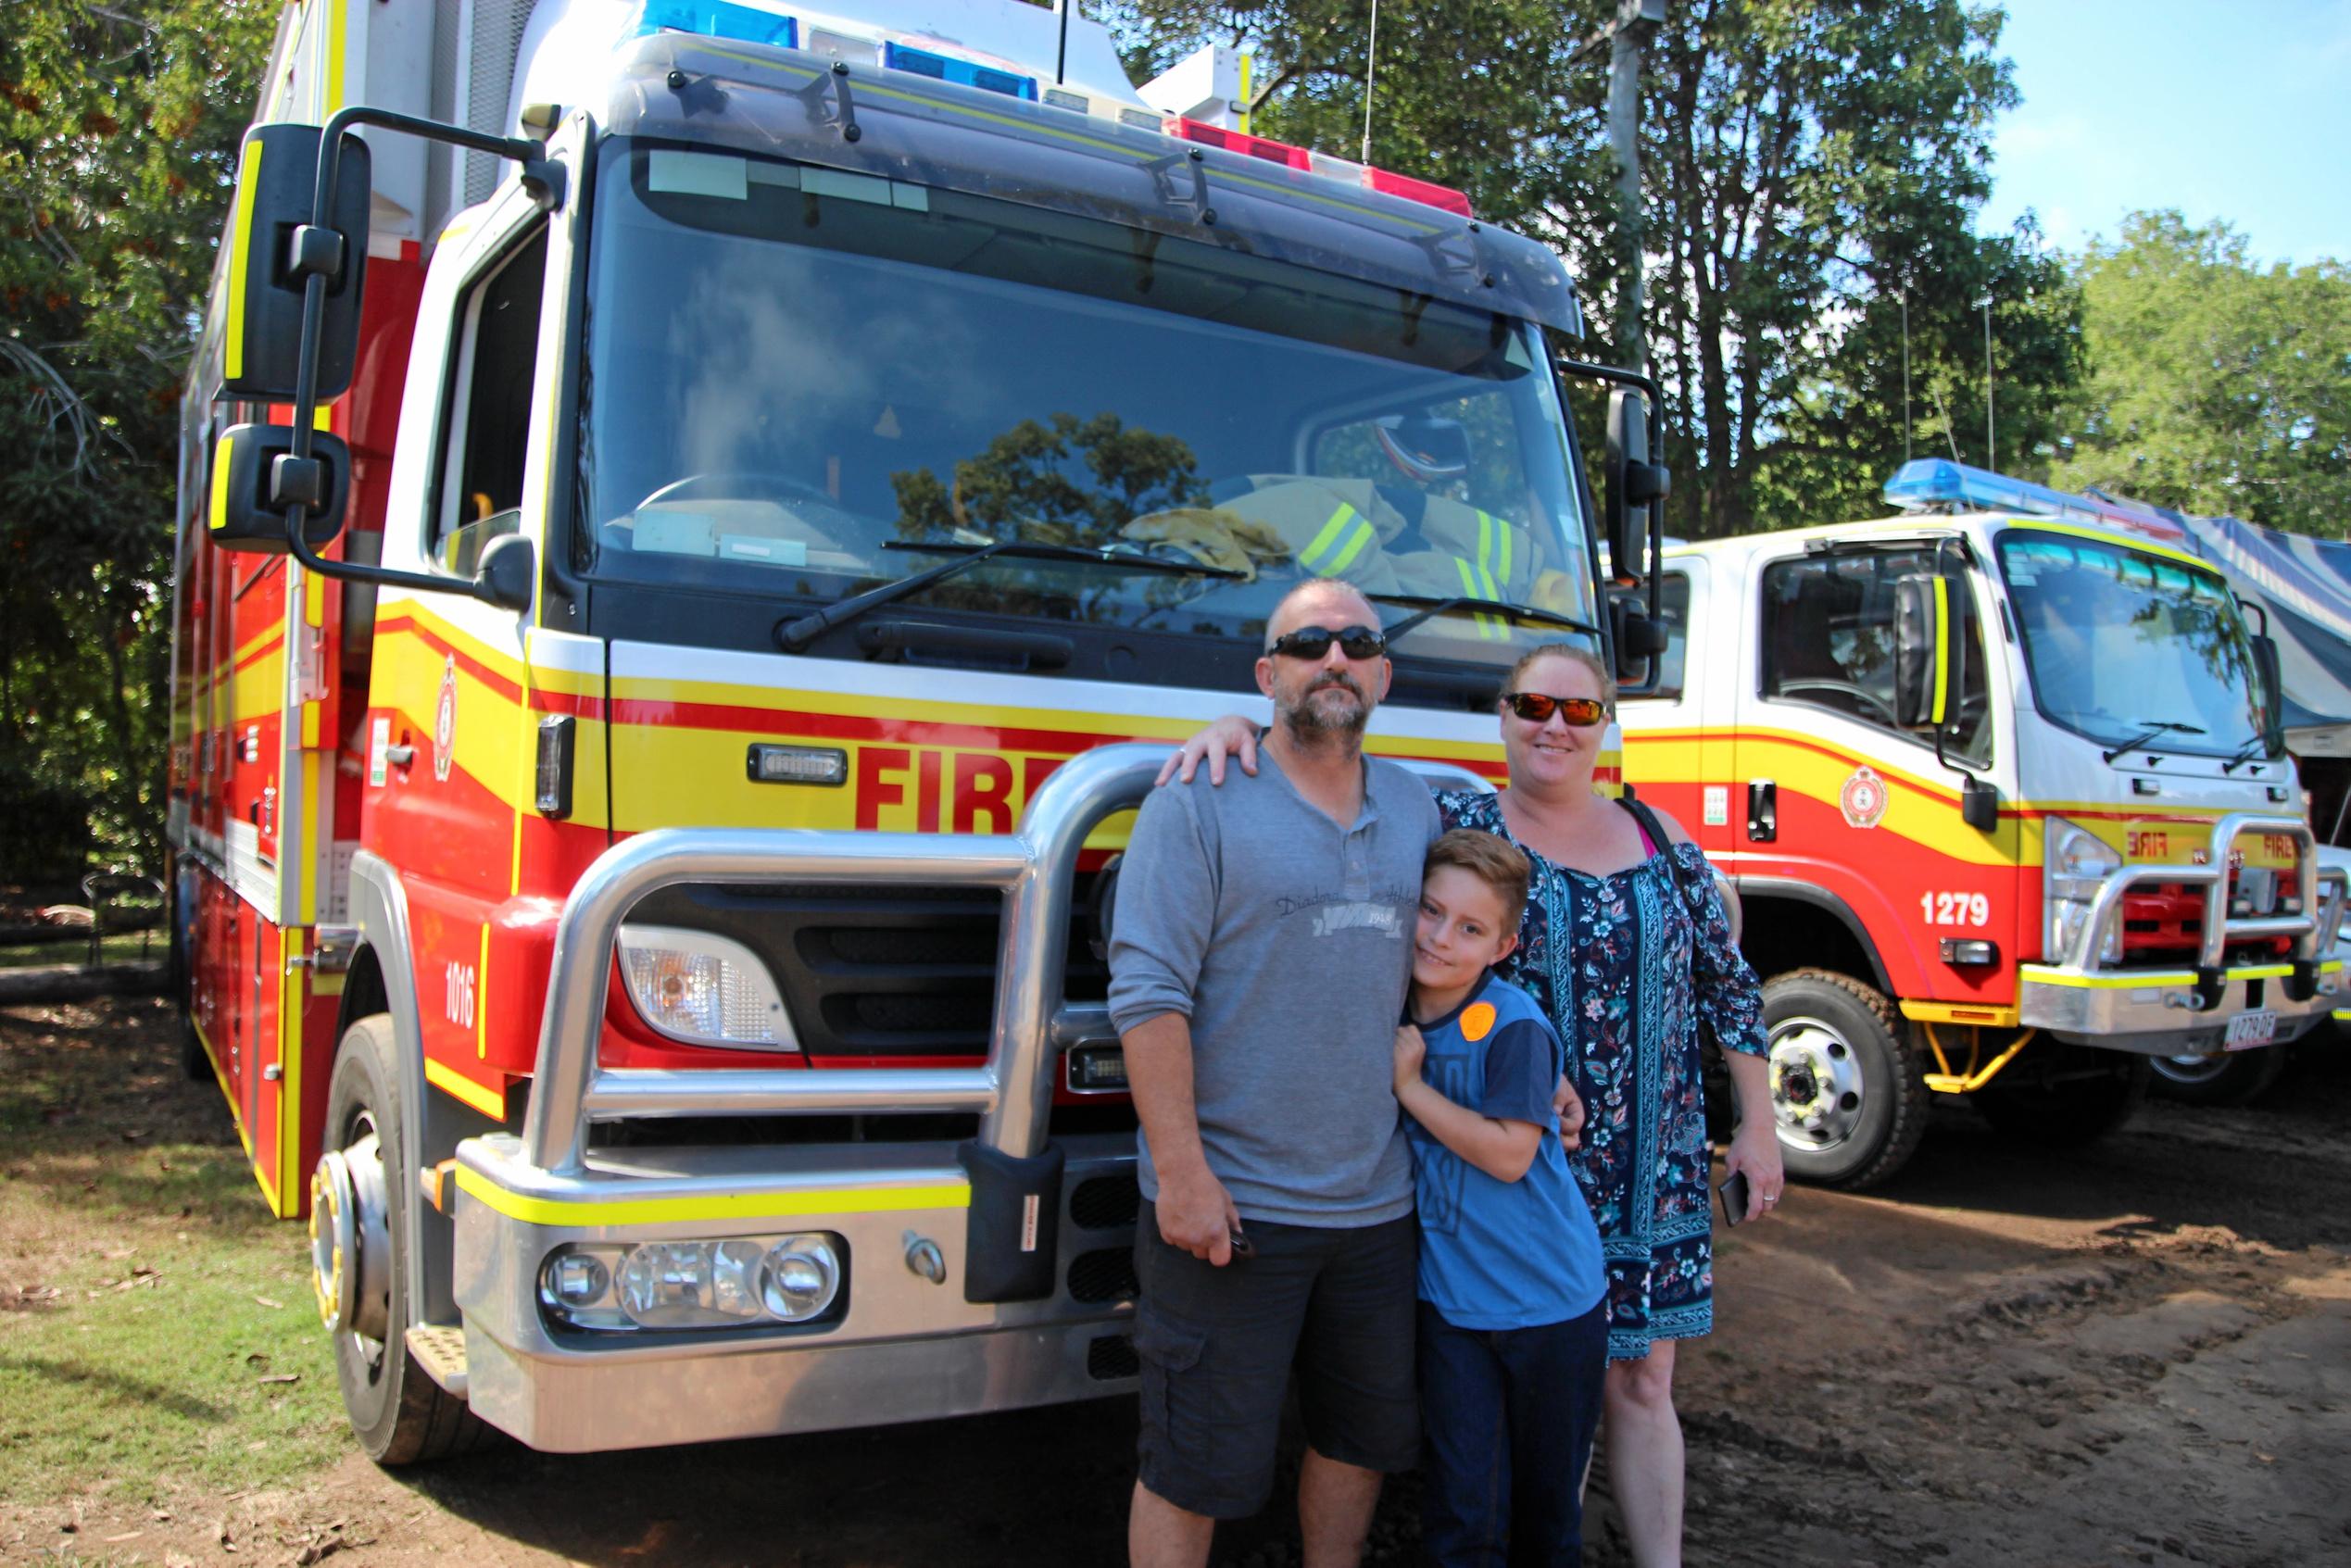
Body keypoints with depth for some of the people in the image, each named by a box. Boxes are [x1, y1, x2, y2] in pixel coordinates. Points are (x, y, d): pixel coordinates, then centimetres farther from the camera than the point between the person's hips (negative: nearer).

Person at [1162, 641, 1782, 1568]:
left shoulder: (1662, 843, 6)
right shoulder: (1457, 825, -5)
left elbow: (1729, 986, 11)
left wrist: (1757, 1126, 10)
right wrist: (1242, 728, -28)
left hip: (1651, 1175, 3)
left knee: (1641, 1382, 12)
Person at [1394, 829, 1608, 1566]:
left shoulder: (1515, 1026, -16)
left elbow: (1508, 1154, -21)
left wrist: (1410, 1085, -20)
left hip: (1552, 1304, -3)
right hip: (1450, 1301, 3)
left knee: (1549, 1501, 15)